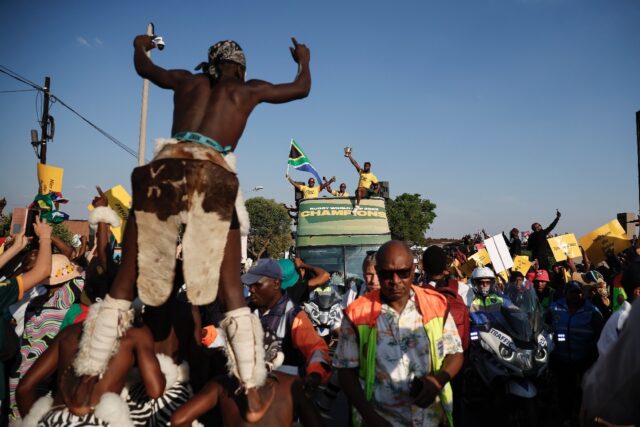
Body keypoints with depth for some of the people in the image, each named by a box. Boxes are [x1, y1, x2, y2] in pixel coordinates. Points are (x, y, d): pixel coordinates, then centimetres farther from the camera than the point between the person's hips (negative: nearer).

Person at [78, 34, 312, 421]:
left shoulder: (187, 80, 28)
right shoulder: (249, 89, 23)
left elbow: (144, 68, 48)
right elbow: (302, 88, 38)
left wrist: (140, 47, 70)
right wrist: (303, 59, 58)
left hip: (167, 168, 2)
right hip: (213, 178, -2)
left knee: (128, 277, 8)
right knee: (231, 288, 4)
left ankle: (88, 380, 11)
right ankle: (253, 394, 8)